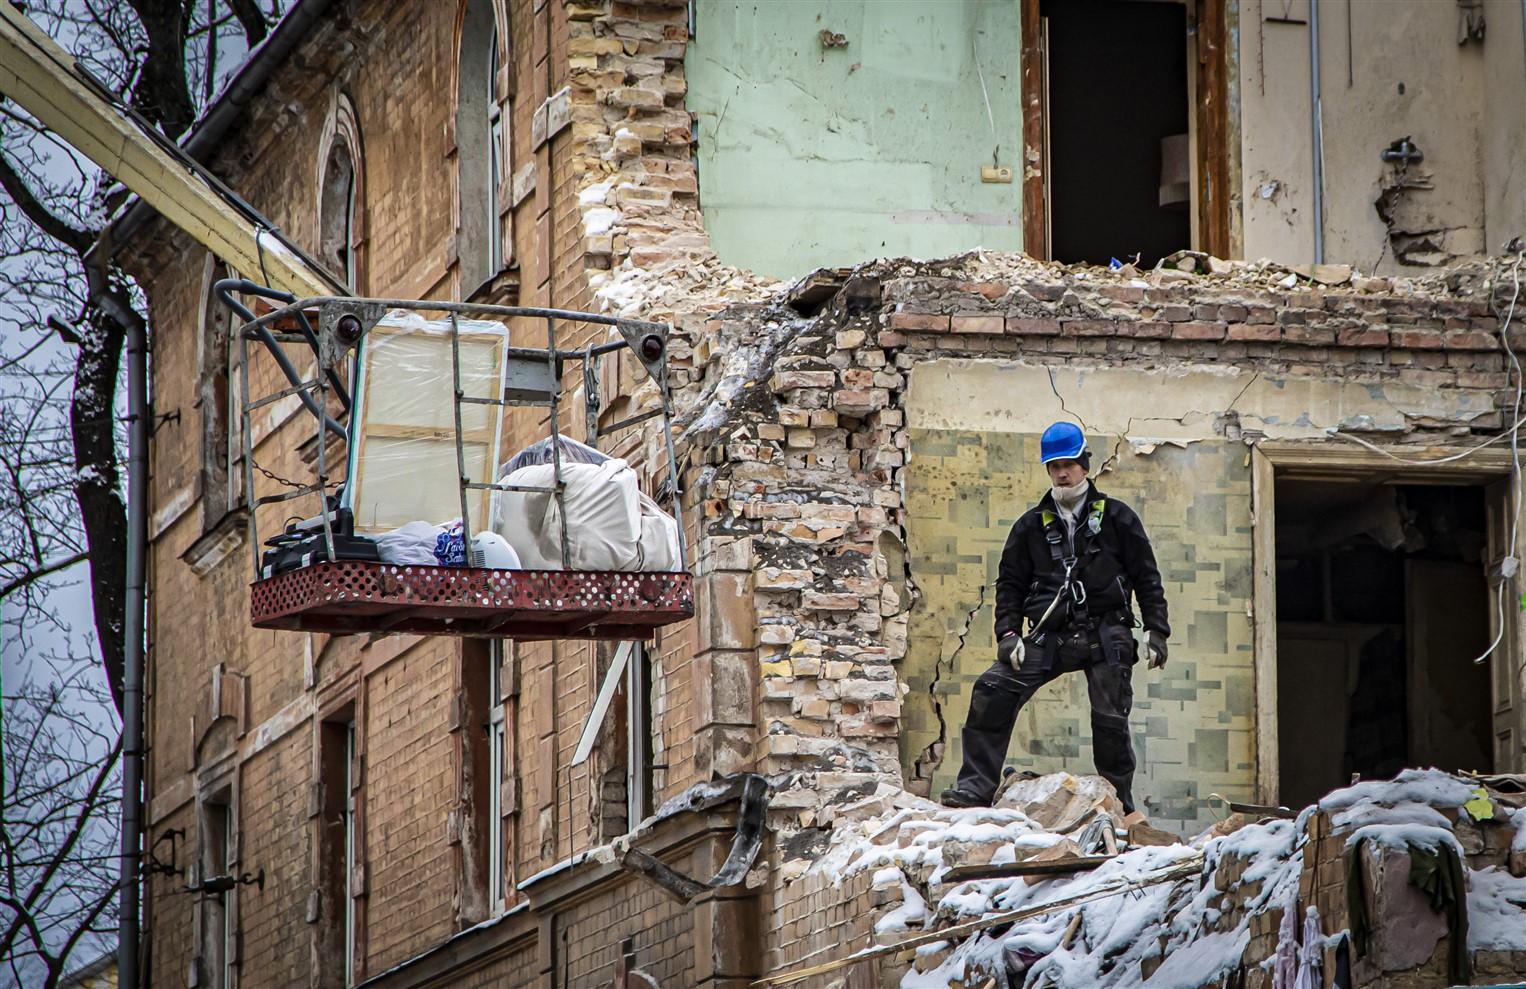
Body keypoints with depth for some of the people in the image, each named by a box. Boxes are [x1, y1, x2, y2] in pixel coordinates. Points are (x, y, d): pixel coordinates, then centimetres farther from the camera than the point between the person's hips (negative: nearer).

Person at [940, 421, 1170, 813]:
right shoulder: (1032, 525, 12)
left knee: (1110, 719, -4)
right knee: (991, 693, -13)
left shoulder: (1115, 517, 5)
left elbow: (1147, 578, 7)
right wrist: (1008, 633, 1)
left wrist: (1156, 631, -2)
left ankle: (1120, 807, 10)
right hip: (1049, 636, 2)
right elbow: (1010, 582, 14)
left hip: (1107, 636, -2)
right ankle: (976, 788, -11)